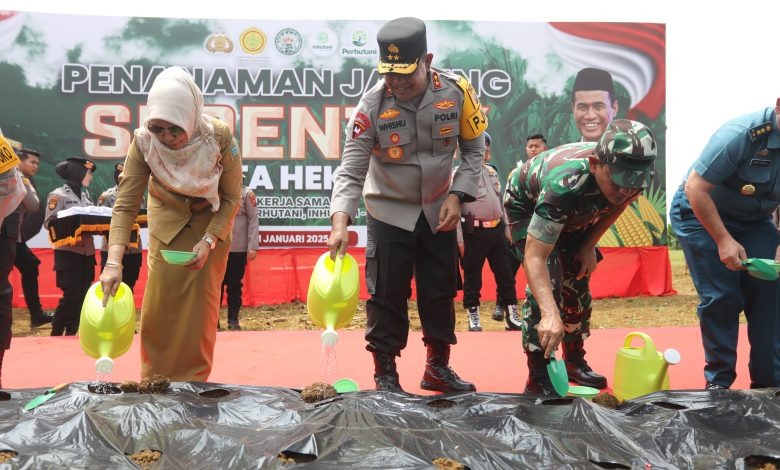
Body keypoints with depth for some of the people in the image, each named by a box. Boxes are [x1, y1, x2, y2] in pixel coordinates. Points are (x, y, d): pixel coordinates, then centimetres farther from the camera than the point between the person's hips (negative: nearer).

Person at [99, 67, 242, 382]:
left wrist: (208, 241, -27)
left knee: (201, 302, -3)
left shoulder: (220, 138, -30)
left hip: (210, 220, -1)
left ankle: (195, 382, 13)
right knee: (159, 301, -3)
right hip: (167, 219, 1)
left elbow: (232, 198, -16)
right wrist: (114, 262, -35)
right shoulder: (144, 141, -27)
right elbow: (125, 203, -25)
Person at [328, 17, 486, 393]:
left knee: (441, 291, 12)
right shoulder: (372, 105, -22)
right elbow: (351, 169, -23)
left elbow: (474, 148, -3)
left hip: (438, 210, 3)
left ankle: (438, 367, 29)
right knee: (386, 295, -1)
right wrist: (341, 221, -37)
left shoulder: (456, 91, -17)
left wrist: (456, 196, -14)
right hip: (389, 211, -2)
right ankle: (385, 374, 14)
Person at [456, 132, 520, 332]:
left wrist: (506, 229, 18)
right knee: (472, 276, 3)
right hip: (474, 232, -6)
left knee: (505, 274, 6)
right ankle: (473, 317, 13)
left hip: (496, 229, 6)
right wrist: (459, 239, -15)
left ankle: (512, 316, 13)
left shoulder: (492, 171, 16)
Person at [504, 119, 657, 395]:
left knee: (578, 282, 5)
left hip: (572, 214, 6)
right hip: (526, 203, -6)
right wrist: (550, 314, -59)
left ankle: (575, 361, 23)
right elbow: (535, 257, -48)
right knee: (546, 280, -20)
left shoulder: (633, 178, -29)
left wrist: (589, 245, -9)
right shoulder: (563, 186, -47)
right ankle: (538, 377, -14)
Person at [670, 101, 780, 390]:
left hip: (754, 220, 5)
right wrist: (723, 240, -25)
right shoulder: (742, 134, -31)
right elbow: (695, 188, -26)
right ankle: (718, 381, 5)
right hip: (700, 214, -5)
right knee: (720, 298, -9)